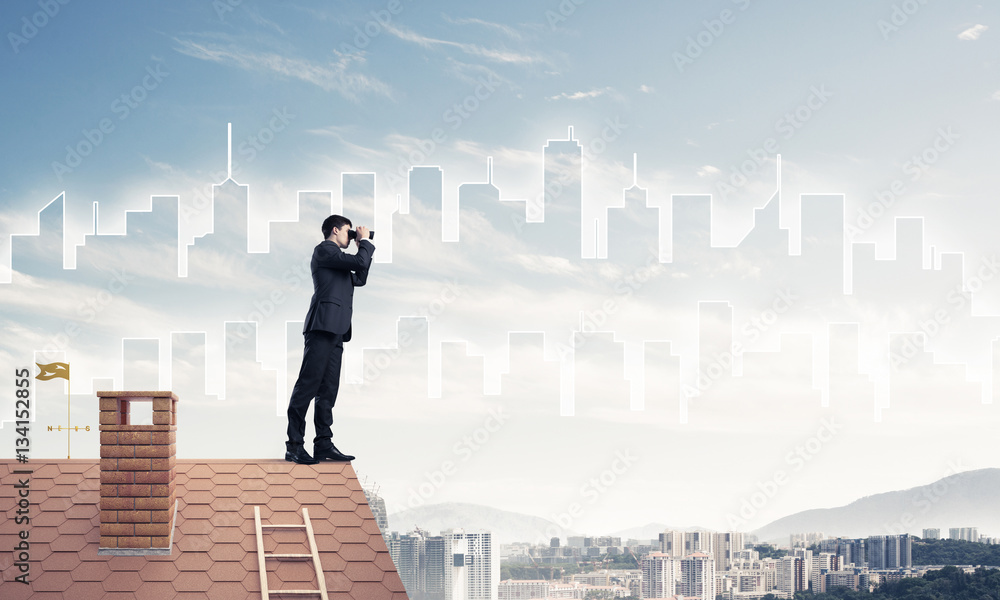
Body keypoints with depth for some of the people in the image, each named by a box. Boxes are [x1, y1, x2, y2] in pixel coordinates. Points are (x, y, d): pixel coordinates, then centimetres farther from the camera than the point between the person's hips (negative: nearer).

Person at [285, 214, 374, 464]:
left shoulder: (338, 258, 28)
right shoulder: (324, 250, -1)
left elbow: (360, 279, 30)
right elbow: (359, 262, -11)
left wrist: (364, 246, 25)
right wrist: (364, 242, 7)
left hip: (336, 330, 10)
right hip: (323, 325, -10)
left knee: (328, 388, 6)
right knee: (309, 383, -11)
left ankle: (324, 444, 5)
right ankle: (294, 445, -12)